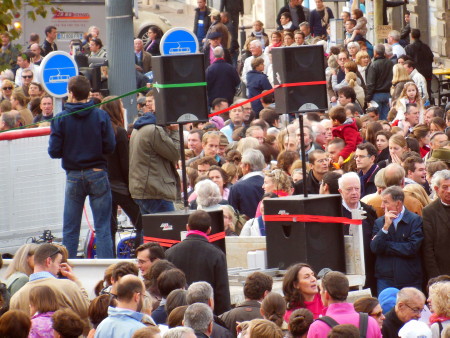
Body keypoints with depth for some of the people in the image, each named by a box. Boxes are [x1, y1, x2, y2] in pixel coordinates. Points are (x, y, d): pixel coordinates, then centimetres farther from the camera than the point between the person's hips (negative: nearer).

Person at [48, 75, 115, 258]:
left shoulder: (60, 119, -5)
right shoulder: (101, 116, -4)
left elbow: (54, 152, -7)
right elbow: (110, 146, -7)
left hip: (74, 176, 0)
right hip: (98, 174, 0)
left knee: (70, 229, 7)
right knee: (103, 228, 2)